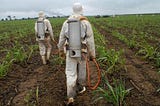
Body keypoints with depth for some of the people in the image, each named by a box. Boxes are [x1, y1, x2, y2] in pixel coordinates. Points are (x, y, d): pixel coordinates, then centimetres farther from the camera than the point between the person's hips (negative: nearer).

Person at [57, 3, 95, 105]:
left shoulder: (66, 22, 1)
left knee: (70, 74, 2)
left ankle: (71, 97, -7)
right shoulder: (86, 22, -8)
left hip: (70, 51, 1)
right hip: (82, 52, -1)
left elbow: (62, 38, 9)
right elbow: (90, 40, -9)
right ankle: (80, 88, 40)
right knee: (81, 70, 22)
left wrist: (60, 49, 25)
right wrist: (92, 54, 0)